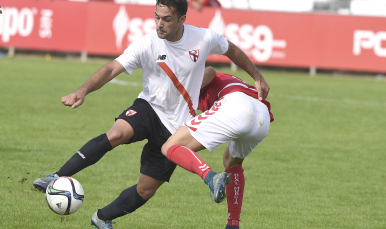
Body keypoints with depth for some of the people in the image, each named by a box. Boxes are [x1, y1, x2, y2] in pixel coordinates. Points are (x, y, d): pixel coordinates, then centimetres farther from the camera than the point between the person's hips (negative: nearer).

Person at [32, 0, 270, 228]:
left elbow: (232, 50, 10)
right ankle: (58, 178, -34)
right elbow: (111, 69, -25)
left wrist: (257, 77, 18)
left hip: (176, 127, 2)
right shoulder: (147, 45, -16)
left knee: (146, 190, 2)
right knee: (116, 134, -35)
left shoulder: (204, 39, -11)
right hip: (149, 107, -2)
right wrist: (82, 92, -41)